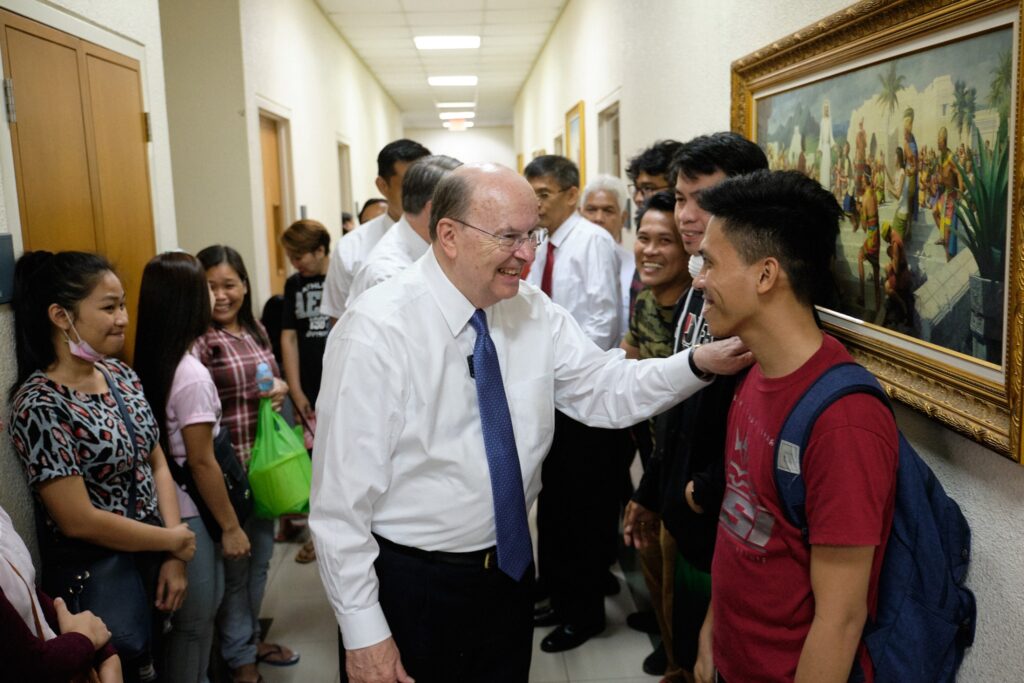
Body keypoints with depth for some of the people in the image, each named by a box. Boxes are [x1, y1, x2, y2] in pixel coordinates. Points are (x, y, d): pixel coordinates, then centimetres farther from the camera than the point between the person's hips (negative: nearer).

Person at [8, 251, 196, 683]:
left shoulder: (121, 375, 0)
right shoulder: (40, 405, -20)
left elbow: (156, 464, 4)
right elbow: (78, 521, -21)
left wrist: (174, 557, -4)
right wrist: (174, 541, -11)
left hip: (150, 552, 6)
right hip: (92, 571, -6)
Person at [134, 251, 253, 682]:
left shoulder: (146, 367, 2)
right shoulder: (192, 376, -22)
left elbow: (157, 446, 8)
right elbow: (201, 462, -19)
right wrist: (230, 526, -11)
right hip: (192, 516, -8)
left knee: (186, 620, 20)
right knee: (195, 623, 7)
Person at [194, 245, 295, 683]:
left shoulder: (257, 331, 7)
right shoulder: (198, 341, -16)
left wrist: (281, 388, -4)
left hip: (266, 461, 7)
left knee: (260, 556, 19)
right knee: (234, 564, 8)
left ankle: (251, 637, 39)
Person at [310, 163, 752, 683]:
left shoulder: (533, 312, -3)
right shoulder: (378, 332, -21)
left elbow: (608, 389, -1)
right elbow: (342, 496, -19)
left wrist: (699, 362, -18)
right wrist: (364, 635, -16)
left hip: (510, 568, 6)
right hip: (412, 586, -5)